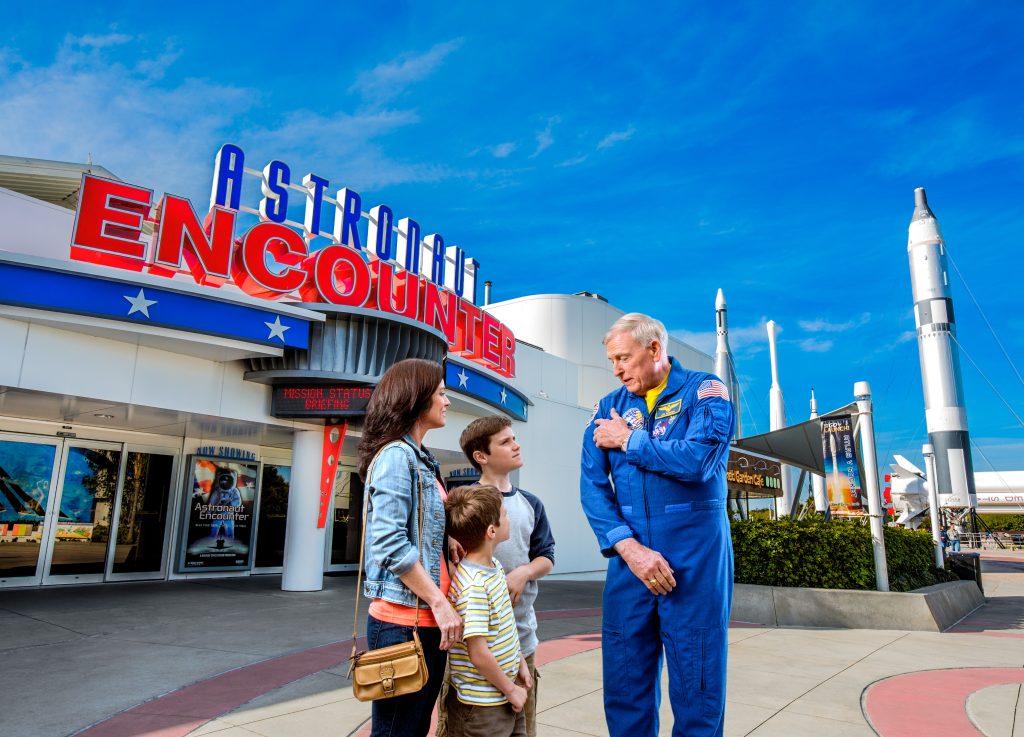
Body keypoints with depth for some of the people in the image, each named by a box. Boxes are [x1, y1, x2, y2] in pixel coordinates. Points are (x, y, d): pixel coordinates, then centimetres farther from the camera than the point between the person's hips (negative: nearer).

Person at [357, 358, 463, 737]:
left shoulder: (422, 460, 14)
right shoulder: (396, 455, -14)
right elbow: (390, 544, -21)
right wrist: (441, 603, -18)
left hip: (428, 619, 9)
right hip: (404, 620, -9)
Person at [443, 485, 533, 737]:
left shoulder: (494, 566, 2)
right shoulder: (473, 586, -26)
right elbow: (479, 655, -26)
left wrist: (519, 662, 13)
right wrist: (510, 690, -14)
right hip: (481, 707, -8)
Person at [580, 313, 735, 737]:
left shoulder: (705, 392, -3)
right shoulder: (608, 410, 8)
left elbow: (698, 460, -21)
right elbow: (593, 487, 0)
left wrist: (629, 440, -8)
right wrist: (629, 548, -13)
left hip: (695, 559, -3)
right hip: (630, 558, 4)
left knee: (697, 686, 7)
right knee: (624, 684, 10)